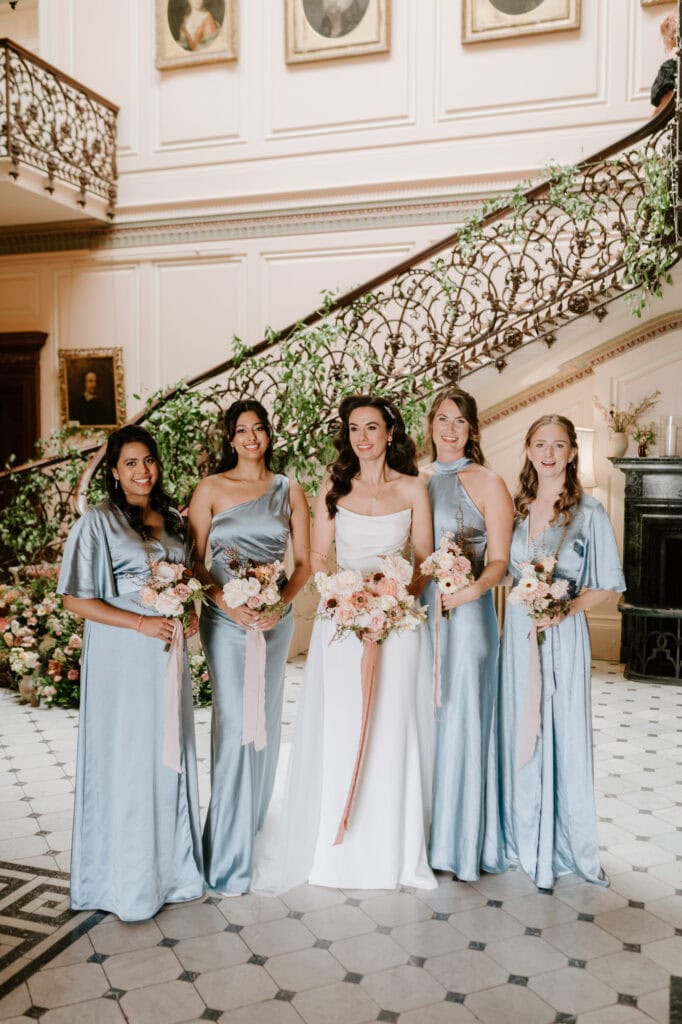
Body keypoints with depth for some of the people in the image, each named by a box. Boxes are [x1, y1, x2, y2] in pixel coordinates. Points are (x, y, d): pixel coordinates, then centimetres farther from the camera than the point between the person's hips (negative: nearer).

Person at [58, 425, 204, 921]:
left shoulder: (173, 521, 11)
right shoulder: (99, 522, -7)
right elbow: (76, 599, -11)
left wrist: (190, 616, 0)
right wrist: (143, 623, -18)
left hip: (169, 654, 6)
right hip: (122, 658, -6)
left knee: (171, 758, 12)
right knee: (127, 763, 2)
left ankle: (172, 866, 28)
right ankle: (127, 880, 19)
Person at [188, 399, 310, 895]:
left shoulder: (289, 490, 7)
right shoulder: (211, 489, 1)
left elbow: (304, 562, 4)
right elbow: (195, 561, -2)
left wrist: (281, 603, -12)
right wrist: (228, 603, -16)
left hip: (276, 618, 3)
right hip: (226, 618, -3)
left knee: (266, 722, 12)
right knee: (235, 725, -8)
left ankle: (253, 827, 31)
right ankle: (230, 856, 3)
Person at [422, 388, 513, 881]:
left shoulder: (488, 483, -2)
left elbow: (499, 562, -6)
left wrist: (475, 586, -25)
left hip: (466, 614, -5)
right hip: (417, 610, 5)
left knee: (459, 720, -1)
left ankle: (461, 841, 15)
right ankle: (420, 835, 24)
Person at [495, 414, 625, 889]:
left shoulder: (588, 512, -5)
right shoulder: (516, 507, 7)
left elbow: (606, 584, -4)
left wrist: (566, 609, -18)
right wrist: (525, 603, -2)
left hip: (562, 635, -4)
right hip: (518, 632, 4)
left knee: (562, 736, 2)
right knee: (518, 732, 10)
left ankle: (567, 845, 20)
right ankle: (524, 838, 26)